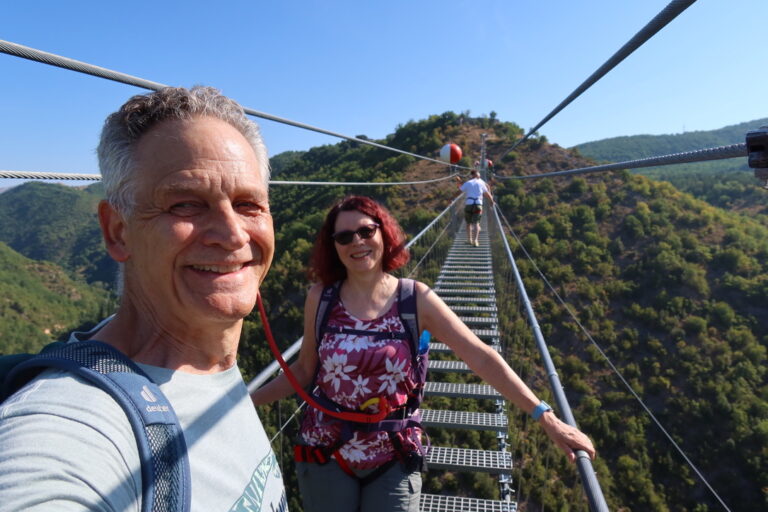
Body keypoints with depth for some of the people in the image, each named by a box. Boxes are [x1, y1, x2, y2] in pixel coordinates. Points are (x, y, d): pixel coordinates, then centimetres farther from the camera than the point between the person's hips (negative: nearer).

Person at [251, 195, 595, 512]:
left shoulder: (416, 298, -11)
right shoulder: (320, 298, -8)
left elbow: (481, 358, -13)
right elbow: (304, 371, 1)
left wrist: (546, 418, -16)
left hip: (394, 460, -1)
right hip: (325, 454, 1)